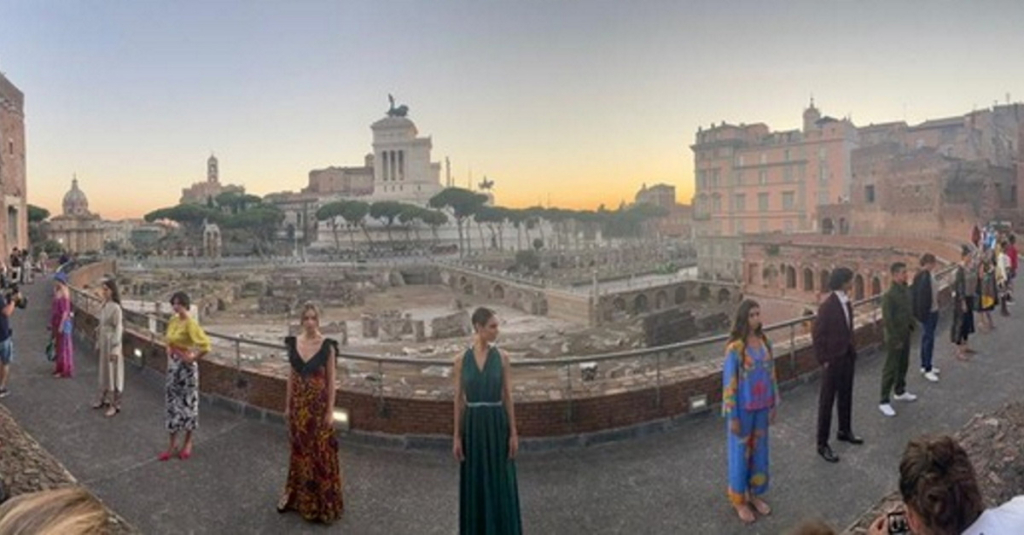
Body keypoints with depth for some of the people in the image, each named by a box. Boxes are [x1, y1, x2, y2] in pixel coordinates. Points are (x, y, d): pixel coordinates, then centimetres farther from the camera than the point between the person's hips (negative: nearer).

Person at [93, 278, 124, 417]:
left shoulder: (115, 308, -18)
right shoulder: (104, 306, 7)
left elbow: (118, 329, -19)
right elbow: (101, 326, 15)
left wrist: (115, 349, -21)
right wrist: (98, 343, 17)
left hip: (112, 343, -8)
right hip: (103, 342, 8)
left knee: (113, 373, -1)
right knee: (104, 371, 18)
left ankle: (115, 405, 7)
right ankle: (104, 399, 31)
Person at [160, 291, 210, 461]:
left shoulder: (190, 323, -18)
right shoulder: (173, 321, 5)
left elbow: (205, 346, -25)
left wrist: (192, 358, -16)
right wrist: (169, 354, 12)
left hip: (185, 367, -8)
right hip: (172, 365, 8)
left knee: (187, 402, 5)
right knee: (172, 403, 11)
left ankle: (188, 443, 21)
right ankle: (172, 446, 19)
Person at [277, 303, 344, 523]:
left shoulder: (327, 346, -12)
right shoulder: (293, 343, 1)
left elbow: (331, 380, -8)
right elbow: (291, 375, 8)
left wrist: (330, 410, -9)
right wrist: (288, 405, 9)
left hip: (318, 404, -4)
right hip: (298, 403, 4)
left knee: (321, 452, 4)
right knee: (299, 450, 16)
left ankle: (323, 502, 18)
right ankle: (296, 495, 33)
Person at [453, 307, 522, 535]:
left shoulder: (502, 357, -2)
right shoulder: (461, 360, -1)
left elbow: (508, 396, -1)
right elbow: (458, 399, 2)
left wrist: (513, 433, -5)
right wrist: (456, 437, -1)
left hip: (497, 424, -1)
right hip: (472, 426, 1)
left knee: (500, 485, 5)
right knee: (474, 485, 9)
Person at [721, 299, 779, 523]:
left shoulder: (764, 342, 0)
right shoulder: (735, 347, -19)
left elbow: (771, 374, 9)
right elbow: (729, 383, -16)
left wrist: (773, 405, 10)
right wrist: (732, 416, -15)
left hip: (761, 406, 6)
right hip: (743, 408, -6)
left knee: (759, 450, 17)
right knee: (741, 452, 9)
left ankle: (754, 494, 36)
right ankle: (739, 499, 25)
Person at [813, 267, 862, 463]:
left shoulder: (846, 302, 4)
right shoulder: (827, 306, -20)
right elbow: (817, 335, -17)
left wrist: (852, 350, 10)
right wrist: (824, 360, -15)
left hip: (847, 357, 8)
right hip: (833, 360, -8)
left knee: (846, 397, 21)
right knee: (827, 401, 0)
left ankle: (844, 431, 40)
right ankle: (822, 444, 8)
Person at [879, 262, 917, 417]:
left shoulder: (907, 289, 2)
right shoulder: (889, 295, -22)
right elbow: (887, 320, -20)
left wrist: (911, 325, 8)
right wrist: (896, 340, -17)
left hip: (906, 333, 8)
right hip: (895, 336, -8)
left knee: (903, 365, 21)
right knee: (891, 369, -2)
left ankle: (900, 391, 39)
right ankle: (884, 402, 5)